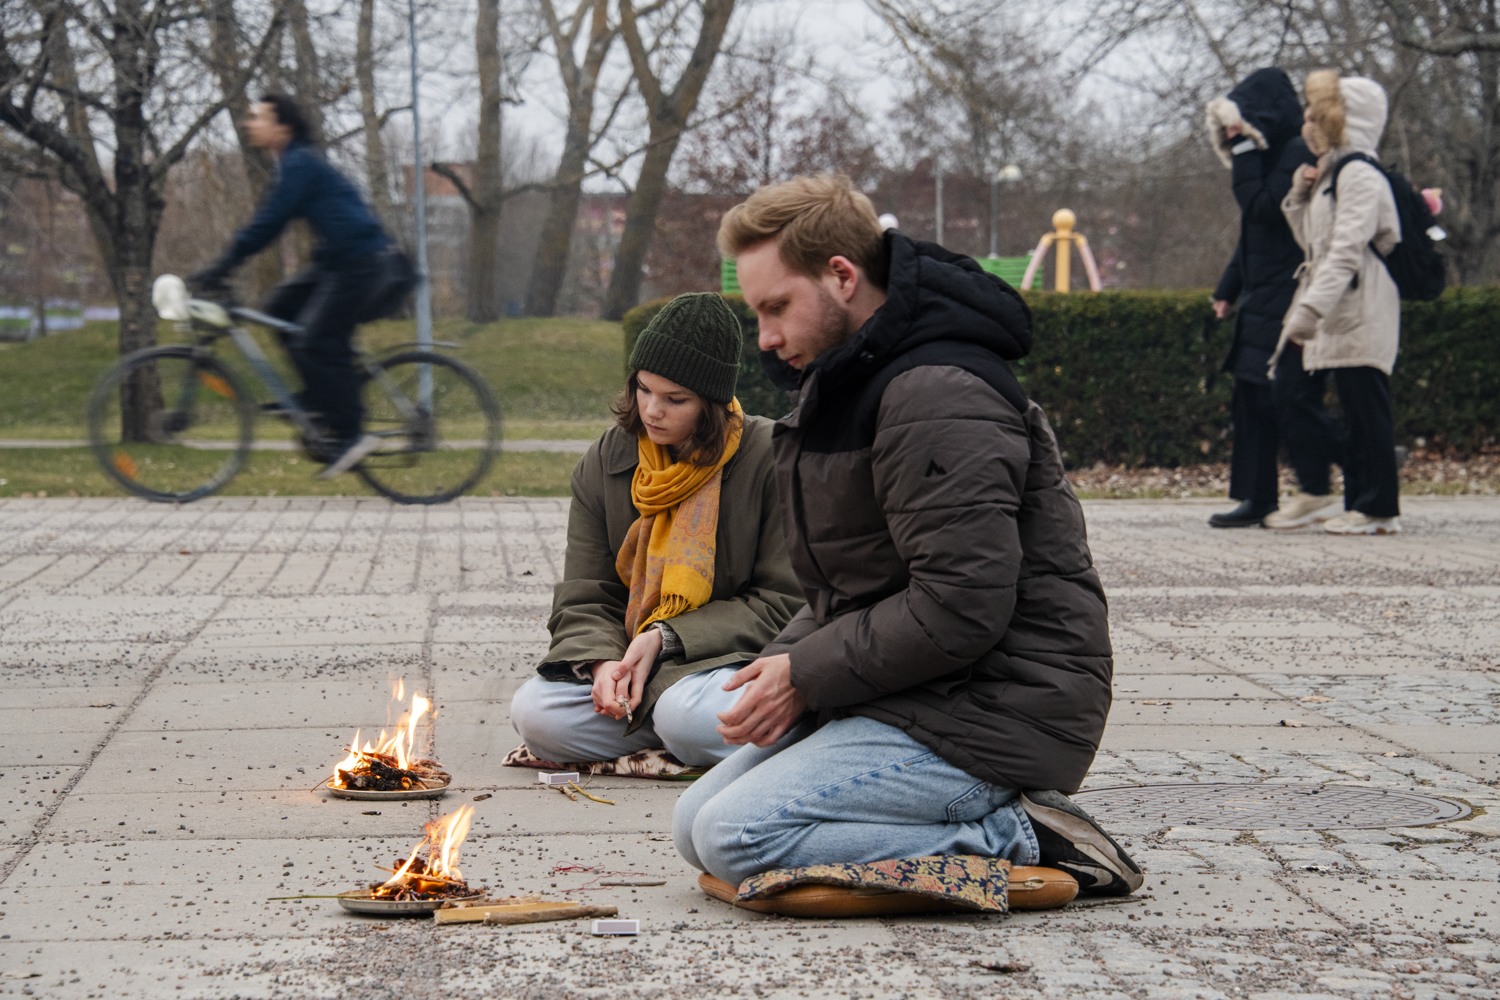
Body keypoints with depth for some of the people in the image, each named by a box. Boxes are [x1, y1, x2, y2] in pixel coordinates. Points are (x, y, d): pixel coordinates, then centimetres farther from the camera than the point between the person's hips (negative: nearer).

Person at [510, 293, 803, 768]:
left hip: (736, 657, -4)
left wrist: (667, 638, -15)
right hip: (632, 658, 4)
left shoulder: (770, 457, -7)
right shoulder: (606, 463, 6)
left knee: (688, 716, -36)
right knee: (535, 713, -21)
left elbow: (787, 600, -7)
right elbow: (583, 600, 6)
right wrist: (603, 662, -18)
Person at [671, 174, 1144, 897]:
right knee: (694, 824, 6)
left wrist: (804, 676, -15)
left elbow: (962, 609, -25)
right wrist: (783, 662, 0)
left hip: (993, 713, -11)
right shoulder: (851, 387, 17)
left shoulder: (938, 397, -19)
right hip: (913, 695, 11)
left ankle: (1016, 842, -13)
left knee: (737, 838, -21)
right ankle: (1002, 822, 3)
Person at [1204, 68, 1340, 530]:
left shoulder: (1299, 154, -13)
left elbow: (1262, 209, -23)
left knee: (1292, 395, -8)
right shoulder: (1268, 157, 17)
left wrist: (1243, 151, -17)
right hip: (1263, 300, 10)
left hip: (1292, 299, -10)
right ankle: (1256, 499, 10)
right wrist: (1228, 290, 23)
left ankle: (1316, 491, 0)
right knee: (1252, 397, 8)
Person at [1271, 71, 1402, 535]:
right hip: (1339, 315, 10)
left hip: (1361, 311, -10)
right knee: (1355, 413, 10)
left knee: (1367, 409, -7)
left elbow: (1345, 252, -21)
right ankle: (1361, 501, 12)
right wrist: (1300, 196, 10)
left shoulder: (1359, 175, -11)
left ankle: (1378, 508, -5)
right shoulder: (1329, 174, 20)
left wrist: (1309, 309, -28)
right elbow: (1314, 244, 24)